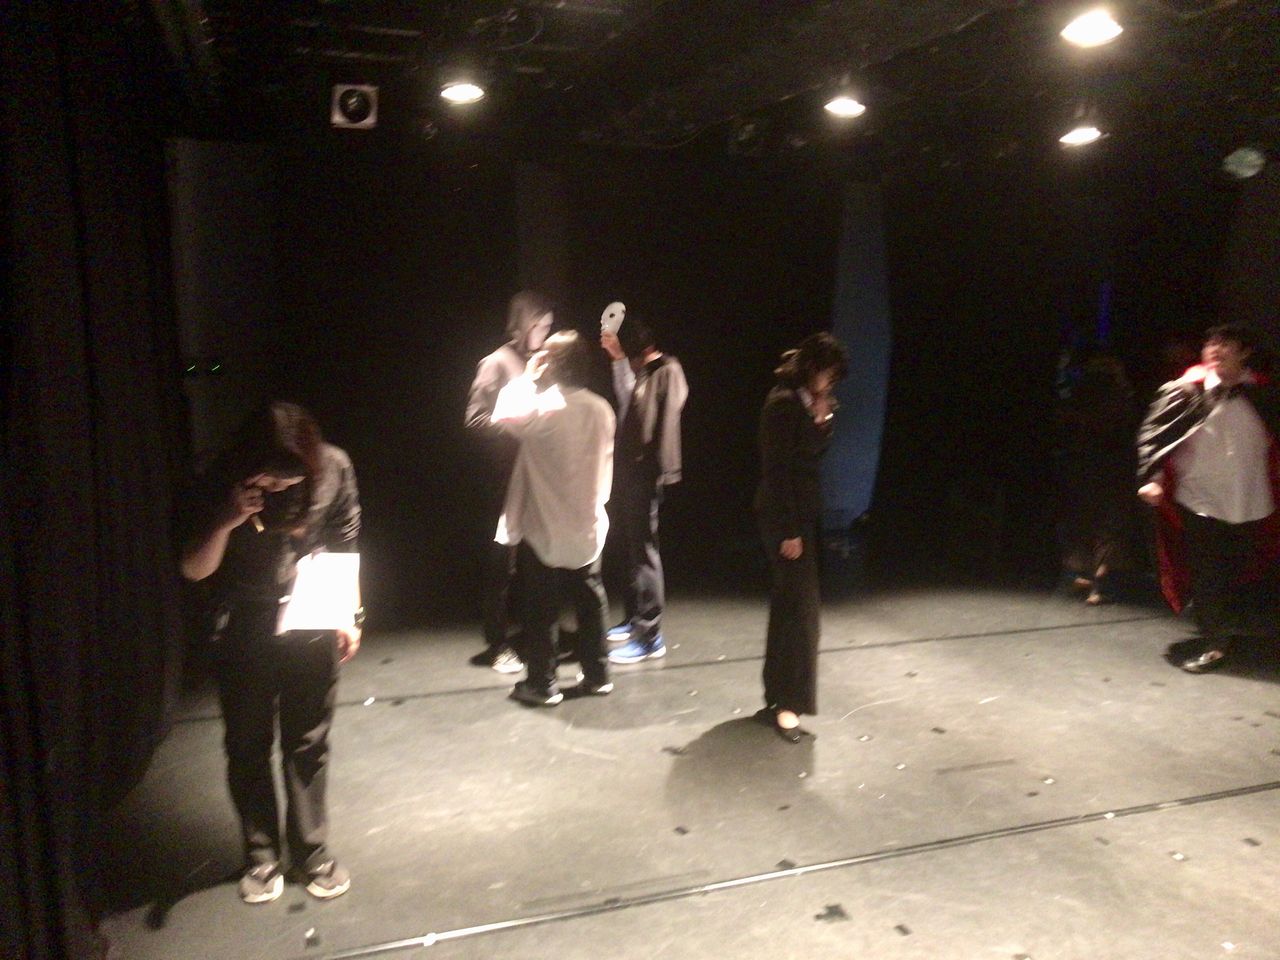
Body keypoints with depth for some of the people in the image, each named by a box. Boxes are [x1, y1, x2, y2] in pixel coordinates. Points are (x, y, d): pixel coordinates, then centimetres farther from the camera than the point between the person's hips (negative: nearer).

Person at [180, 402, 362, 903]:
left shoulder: (333, 468, -12)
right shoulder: (223, 482, -15)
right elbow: (194, 570, -11)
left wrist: (349, 614, 3)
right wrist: (226, 522, -29)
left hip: (312, 628, 0)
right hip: (244, 633, 0)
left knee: (308, 745, 10)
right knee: (248, 748, 11)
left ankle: (311, 851, 27)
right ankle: (261, 856, 29)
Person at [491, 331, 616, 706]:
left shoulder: (545, 407, -20)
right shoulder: (601, 409, 0)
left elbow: (503, 416, -7)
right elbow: (605, 462, 8)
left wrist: (526, 378, -2)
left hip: (543, 526, -5)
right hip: (588, 524, 6)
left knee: (541, 608, 6)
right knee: (590, 601, 15)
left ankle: (541, 683, 14)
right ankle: (597, 675, 24)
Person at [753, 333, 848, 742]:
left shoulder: (807, 403, 12)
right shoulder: (784, 403, -16)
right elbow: (777, 469, -20)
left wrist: (823, 420, 3)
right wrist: (788, 531, -20)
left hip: (803, 512, 10)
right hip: (785, 517, -10)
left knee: (789, 605, 15)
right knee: (800, 606, -7)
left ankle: (778, 697, 26)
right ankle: (785, 702, 2)